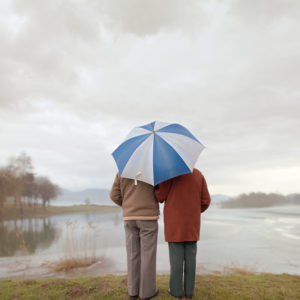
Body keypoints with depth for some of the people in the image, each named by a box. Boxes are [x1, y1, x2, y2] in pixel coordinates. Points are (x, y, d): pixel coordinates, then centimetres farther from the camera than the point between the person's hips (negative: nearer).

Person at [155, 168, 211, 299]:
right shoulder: (198, 174, 5)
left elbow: (160, 196, -9)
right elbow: (205, 201, 4)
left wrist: (156, 186, 9)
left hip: (174, 223, -3)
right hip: (192, 224, 4)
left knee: (176, 256, 4)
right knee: (190, 256, 9)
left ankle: (176, 289, 13)